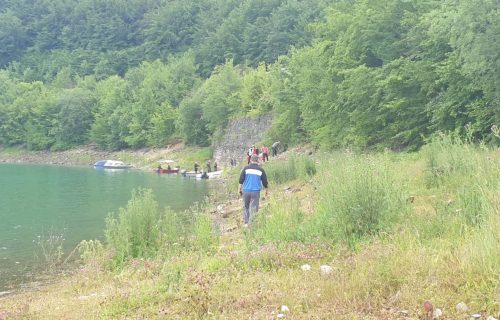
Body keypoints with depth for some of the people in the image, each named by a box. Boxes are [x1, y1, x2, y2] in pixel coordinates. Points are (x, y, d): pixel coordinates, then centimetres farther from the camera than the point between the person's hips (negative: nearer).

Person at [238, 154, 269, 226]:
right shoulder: (261, 170, 1)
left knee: (245, 207, 15)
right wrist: (266, 190, 22)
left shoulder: (246, 168, 0)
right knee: (253, 208, 1)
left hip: (246, 190, 1)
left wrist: (240, 188, 11)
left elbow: (241, 179, 0)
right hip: (256, 191, -1)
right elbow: (265, 181, 8)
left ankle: (245, 222, 20)